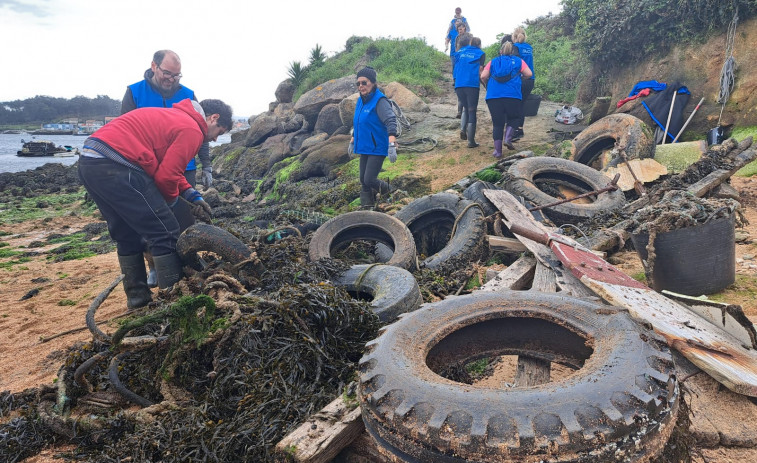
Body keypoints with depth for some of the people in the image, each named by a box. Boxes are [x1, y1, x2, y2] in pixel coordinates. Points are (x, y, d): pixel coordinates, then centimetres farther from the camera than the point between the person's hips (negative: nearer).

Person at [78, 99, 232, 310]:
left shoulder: (174, 117, 25)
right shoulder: (192, 130, -5)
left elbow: (165, 165, 25)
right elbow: (166, 175, -10)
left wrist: (193, 195, 17)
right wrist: (172, 198, 11)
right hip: (116, 167, -10)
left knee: (127, 236, 21)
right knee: (165, 234, -1)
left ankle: (137, 296, 29)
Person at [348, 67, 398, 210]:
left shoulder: (379, 101, -16)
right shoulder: (360, 101, 10)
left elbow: (391, 121, -28)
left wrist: (392, 145, -40)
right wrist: (352, 142, 26)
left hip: (377, 149, -8)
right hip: (364, 148, 8)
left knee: (369, 180, -10)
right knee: (363, 181, 10)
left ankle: (388, 191, 20)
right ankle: (366, 207, 25)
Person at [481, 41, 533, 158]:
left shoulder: (493, 62, 18)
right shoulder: (518, 61, 15)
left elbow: (483, 76, 5)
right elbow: (529, 74, 5)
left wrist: (487, 85, 24)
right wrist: (520, 75, 25)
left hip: (493, 96, 1)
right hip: (512, 95, -1)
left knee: (497, 123, 5)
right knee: (512, 118, 18)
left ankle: (498, 151, 3)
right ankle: (508, 138, -6)